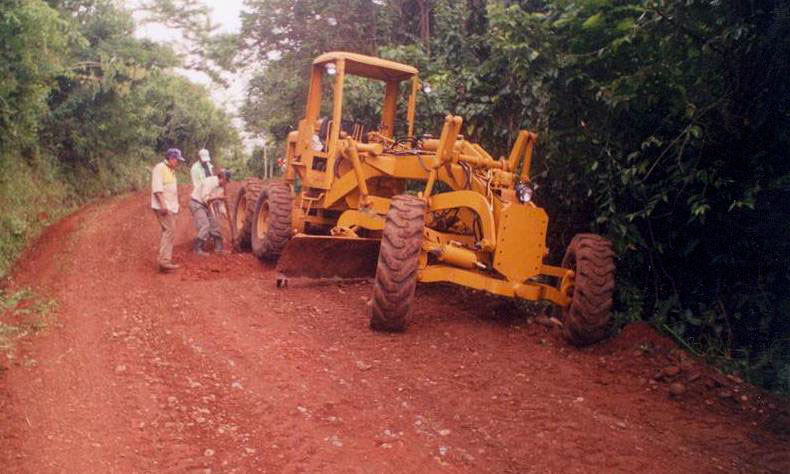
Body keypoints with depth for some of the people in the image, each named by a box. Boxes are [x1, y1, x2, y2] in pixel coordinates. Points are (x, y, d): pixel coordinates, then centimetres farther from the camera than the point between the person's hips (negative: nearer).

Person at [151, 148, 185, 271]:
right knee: (169, 230, -17)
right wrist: (163, 204, -24)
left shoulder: (171, 171, 21)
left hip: (170, 206, 10)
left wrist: (175, 205, 21)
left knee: (167, 232, 9)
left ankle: (164, 262, 13)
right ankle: (164, 260, -19)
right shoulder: (160, 168, -9)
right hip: (163, 206, -10)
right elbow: (157, 188, -18)